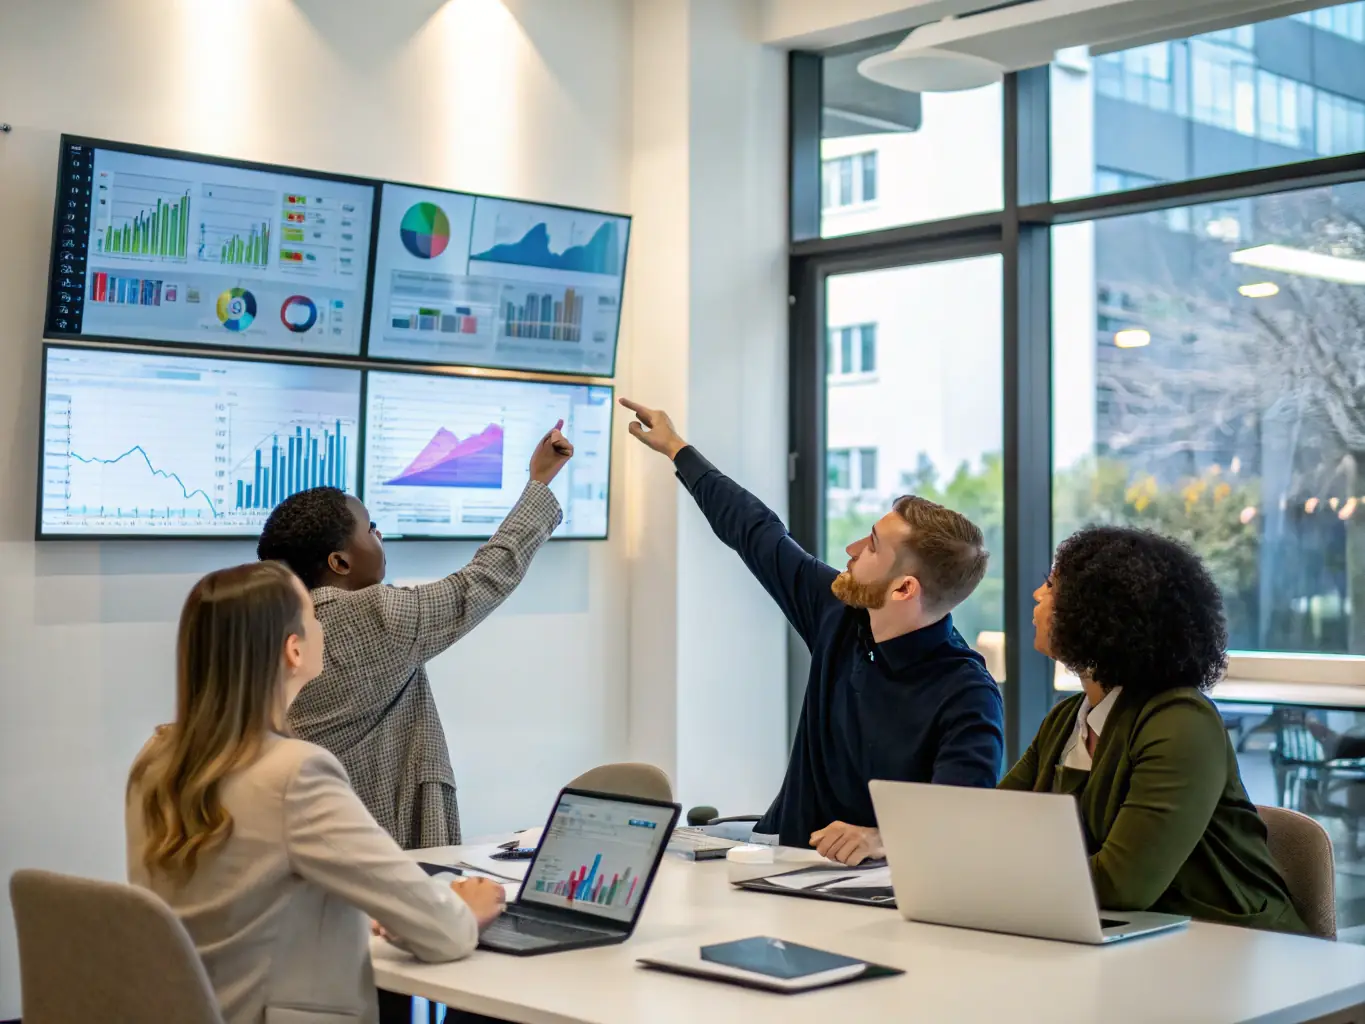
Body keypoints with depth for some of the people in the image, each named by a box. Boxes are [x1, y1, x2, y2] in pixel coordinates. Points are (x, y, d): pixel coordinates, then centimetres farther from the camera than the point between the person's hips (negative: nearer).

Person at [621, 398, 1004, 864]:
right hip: (781, 853, 6)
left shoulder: (967, 696, -19)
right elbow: (758, 535, 15)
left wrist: (884, 839, -51)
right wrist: (677, 449, 26)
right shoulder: (842, 614, 0)